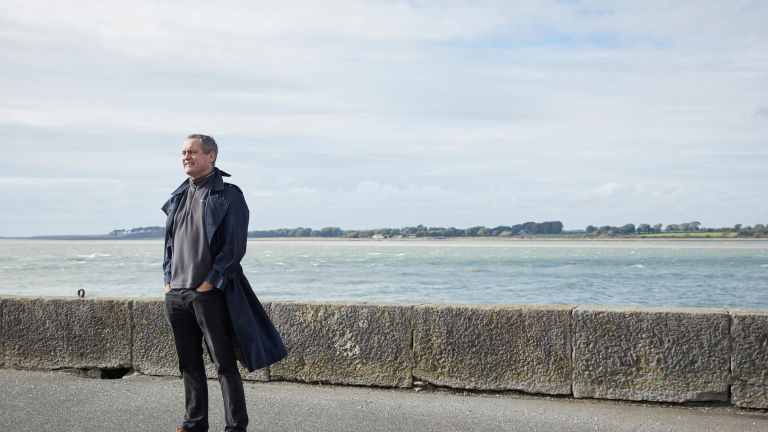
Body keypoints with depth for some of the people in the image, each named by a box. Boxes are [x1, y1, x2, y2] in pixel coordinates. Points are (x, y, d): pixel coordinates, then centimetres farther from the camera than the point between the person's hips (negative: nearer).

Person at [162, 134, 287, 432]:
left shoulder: (228, 196, -6)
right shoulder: (178, 197, 14)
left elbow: (235, 247, -11)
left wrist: (209, 283, -14)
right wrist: (169, 280, 9)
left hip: (210, 294, -7)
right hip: (176, 294, 7)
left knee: (224, 364, 0)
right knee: (188, 363, 13)